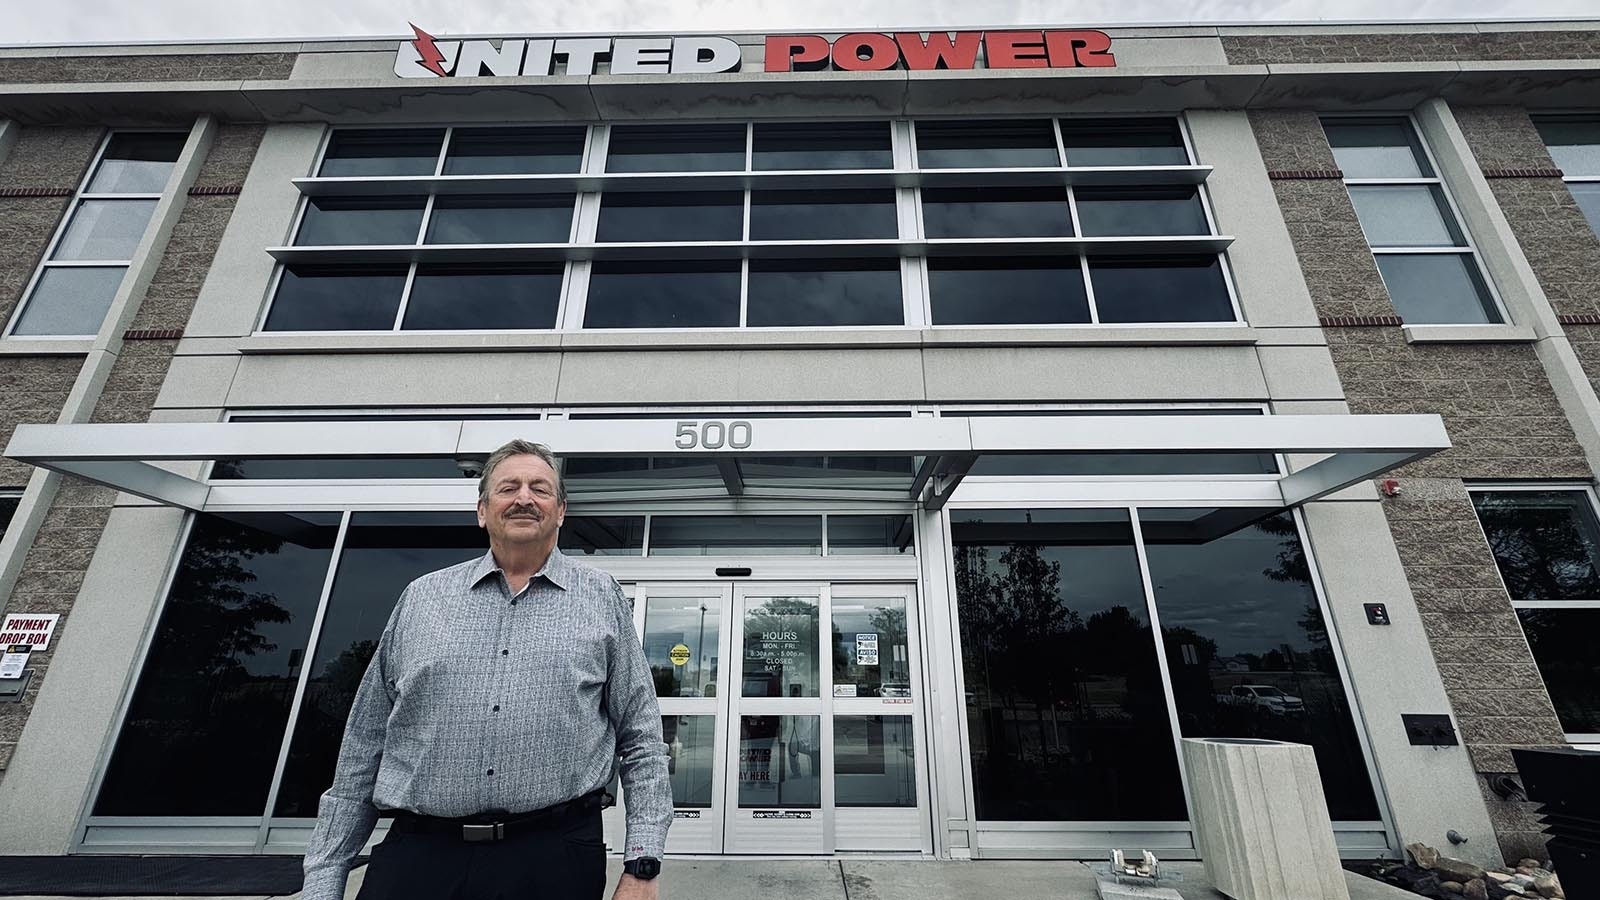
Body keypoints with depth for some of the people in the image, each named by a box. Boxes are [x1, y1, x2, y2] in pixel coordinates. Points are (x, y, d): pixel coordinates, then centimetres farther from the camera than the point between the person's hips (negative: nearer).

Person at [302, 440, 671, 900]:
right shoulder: (421, 597, 7)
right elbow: (364, 746, 11)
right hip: (416, 856, 2)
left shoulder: (601, 597, 1)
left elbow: (641, 741, 0)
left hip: (555, 861, -1)